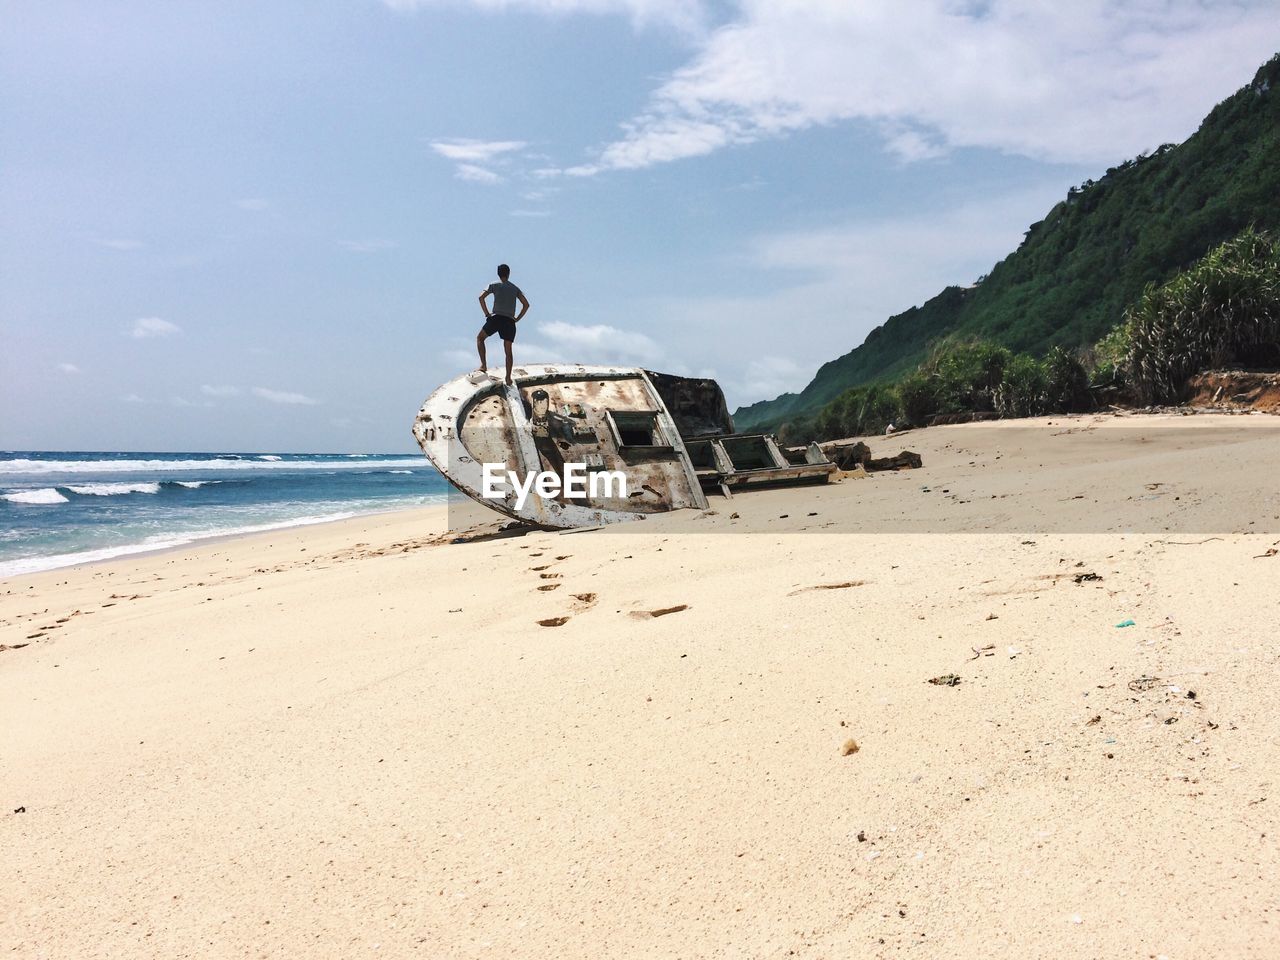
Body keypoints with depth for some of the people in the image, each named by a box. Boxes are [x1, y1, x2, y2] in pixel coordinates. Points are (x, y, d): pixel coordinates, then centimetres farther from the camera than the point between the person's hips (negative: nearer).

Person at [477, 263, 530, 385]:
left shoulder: (494, 285, 7)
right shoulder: (515, 288, 16)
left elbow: (481, 297, -6)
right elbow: (526, 304, 11)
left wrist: (487, 313, 0)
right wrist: (517, 318, 12)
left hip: (496, 317, -3)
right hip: (510, 321, 3)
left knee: (480, 338, 16)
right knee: (508, 350, 9)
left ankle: (483, 364, 1)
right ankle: (508, 378, 4)